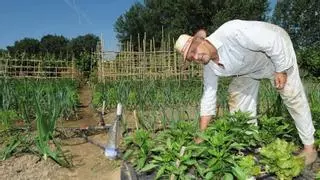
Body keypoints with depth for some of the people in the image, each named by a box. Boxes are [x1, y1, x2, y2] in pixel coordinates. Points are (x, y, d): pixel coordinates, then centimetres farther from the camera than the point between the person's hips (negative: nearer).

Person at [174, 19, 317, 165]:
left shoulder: (230, 32, -42)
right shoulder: (209, 66, -17)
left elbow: (274, 41, -33)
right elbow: (208, 98, -11)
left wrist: (281, 70, -25)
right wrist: (201, 136, -12)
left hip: (277, 50, -6)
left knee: (292, 97, -6)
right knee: (238, 98, 2)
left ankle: (309, 147, 9)